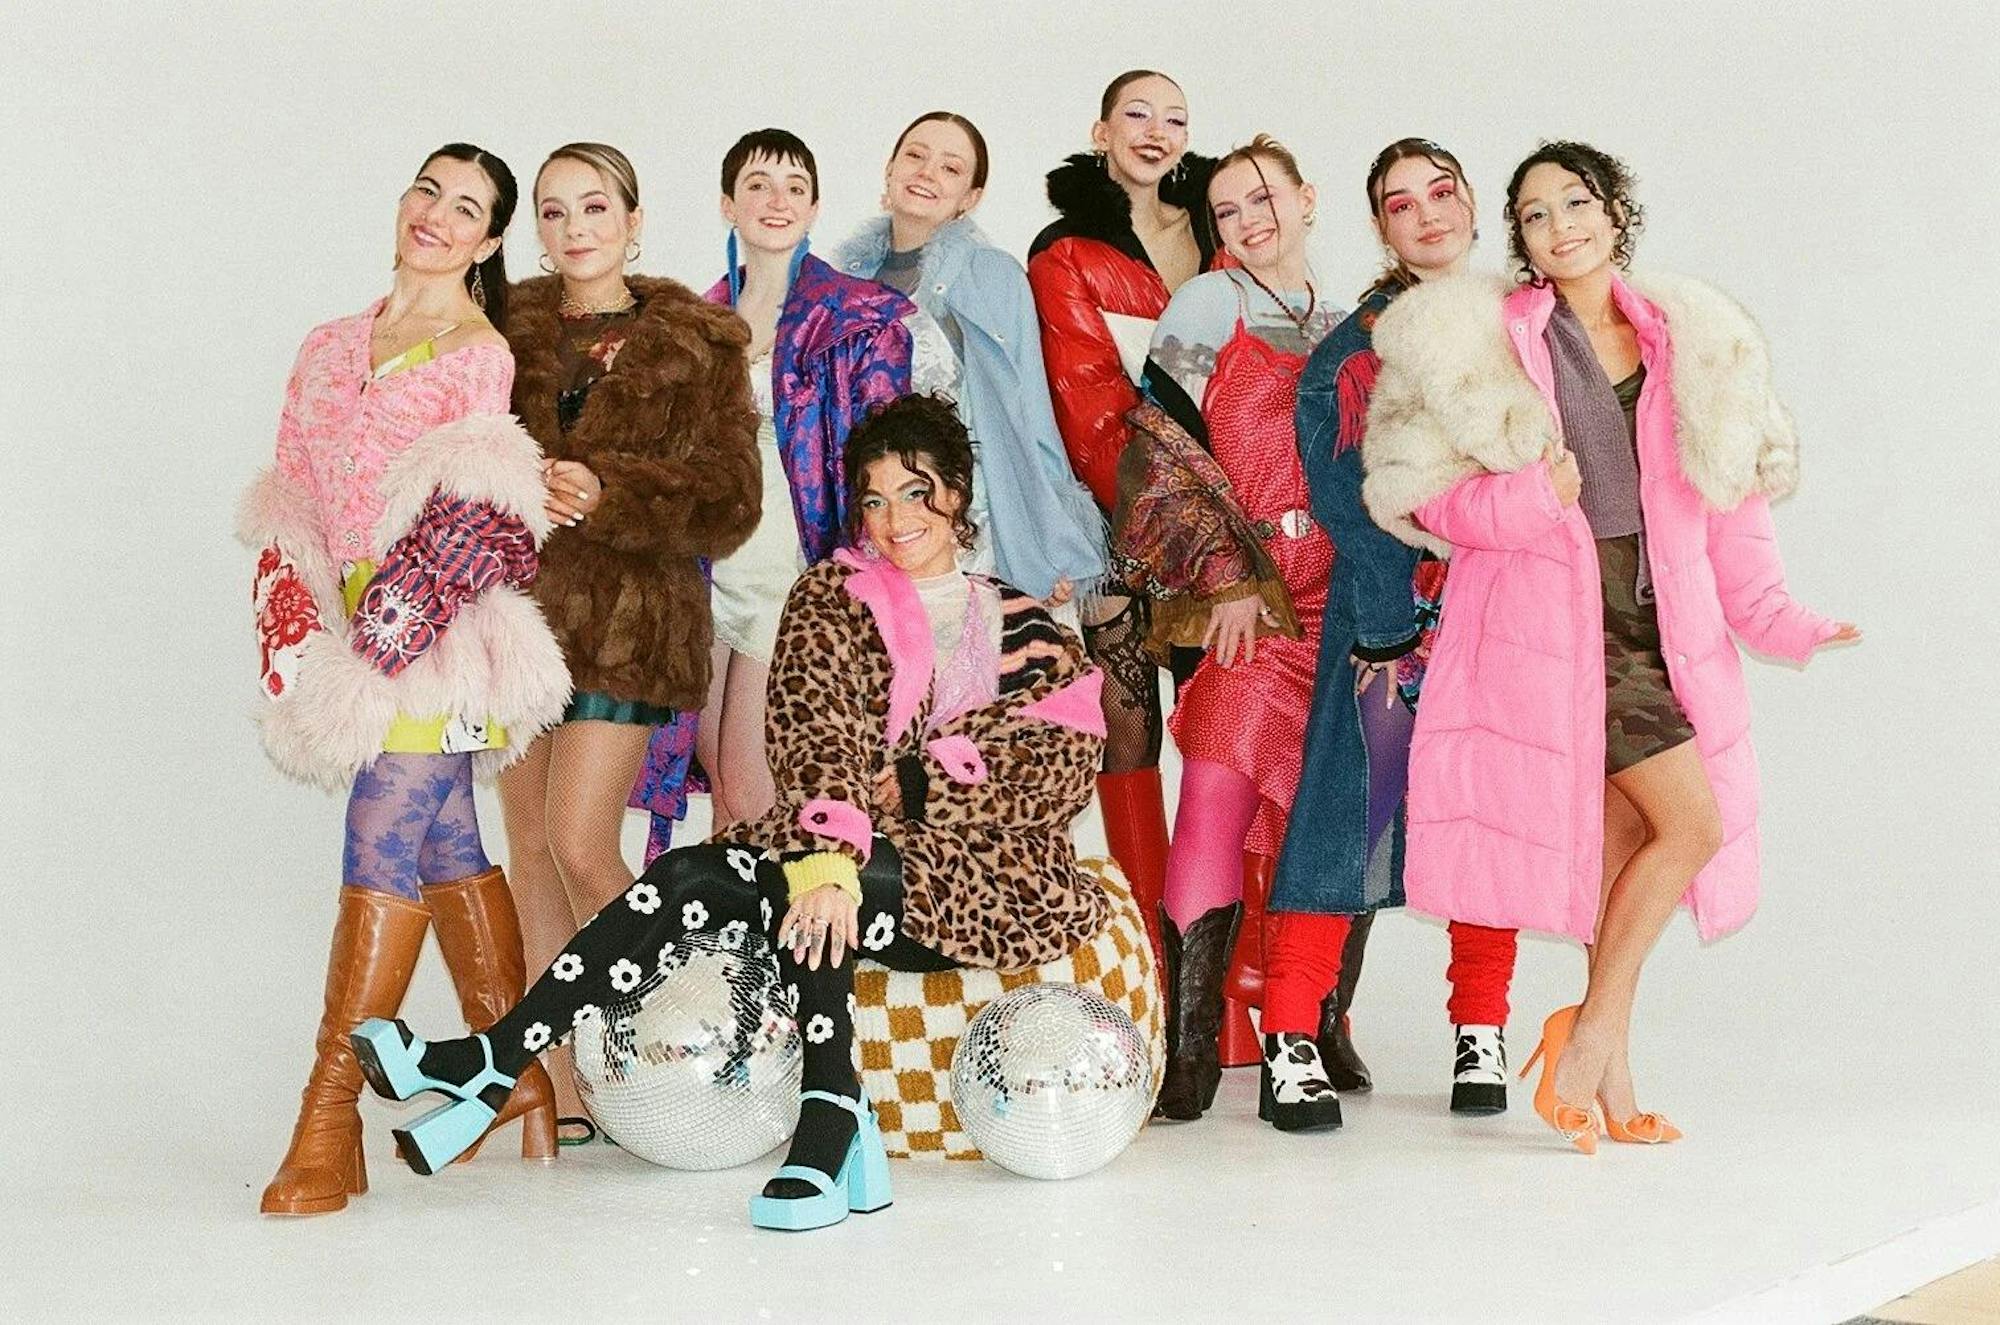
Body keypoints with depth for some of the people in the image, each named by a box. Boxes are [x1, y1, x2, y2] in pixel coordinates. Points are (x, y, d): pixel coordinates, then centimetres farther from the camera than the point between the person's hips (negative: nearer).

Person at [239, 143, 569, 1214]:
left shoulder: (479, 354, -3)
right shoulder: (330, 348, 16)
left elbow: (478, 522, -9)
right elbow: (292, 498, 15)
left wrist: (392, 632, -17)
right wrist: (299, 626, 1)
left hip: (439, 639, -6)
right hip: (358, 629, 6)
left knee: (384, 848, -11)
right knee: (448, 846, 10)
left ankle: (330, 1119, -10)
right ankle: (515, 1076, 20)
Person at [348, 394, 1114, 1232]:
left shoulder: (1027, 629, 11)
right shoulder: (830, 598, 10)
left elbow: (1063, 766, -3)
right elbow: (815, 737, -7)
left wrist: (913, 784, -12)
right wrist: (833, 855, -26)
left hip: (980, 884, -2)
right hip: (861, 870, 3)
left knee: (791, 883, -30)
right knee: (689, 880, -25)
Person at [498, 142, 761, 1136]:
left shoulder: (696, 344, 2)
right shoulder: (510, 328, 11)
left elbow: (728, 505, -3)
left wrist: (606, 495, -17)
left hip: (628, 618, -4)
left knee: (580, 843, -12)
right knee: (530, 843, 4)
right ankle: (560, 1087, 12)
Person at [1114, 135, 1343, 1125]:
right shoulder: (1209, 305, 7)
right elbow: (1162, 450, -2)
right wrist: (1229, 575, -10)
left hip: (1333, 599, 4)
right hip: (1240, 595, -4)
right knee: (1218, 790, -15)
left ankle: (1303, 1038, 9)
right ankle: (1189, 1037, -10)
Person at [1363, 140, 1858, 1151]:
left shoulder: (1691, 343, 13)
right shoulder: (1484, 341, 1)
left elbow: (1733, 496, 12)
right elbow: (1430, 499, -2)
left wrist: (1769, 613, 0)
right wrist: (1531, 499, -20)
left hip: (1663, 619, 5)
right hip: (1553, 615, -5)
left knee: (1623, 842, 4)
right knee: (1690, 822, -13)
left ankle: (1604, 1079, 13)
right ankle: (1593, 1039, 1)